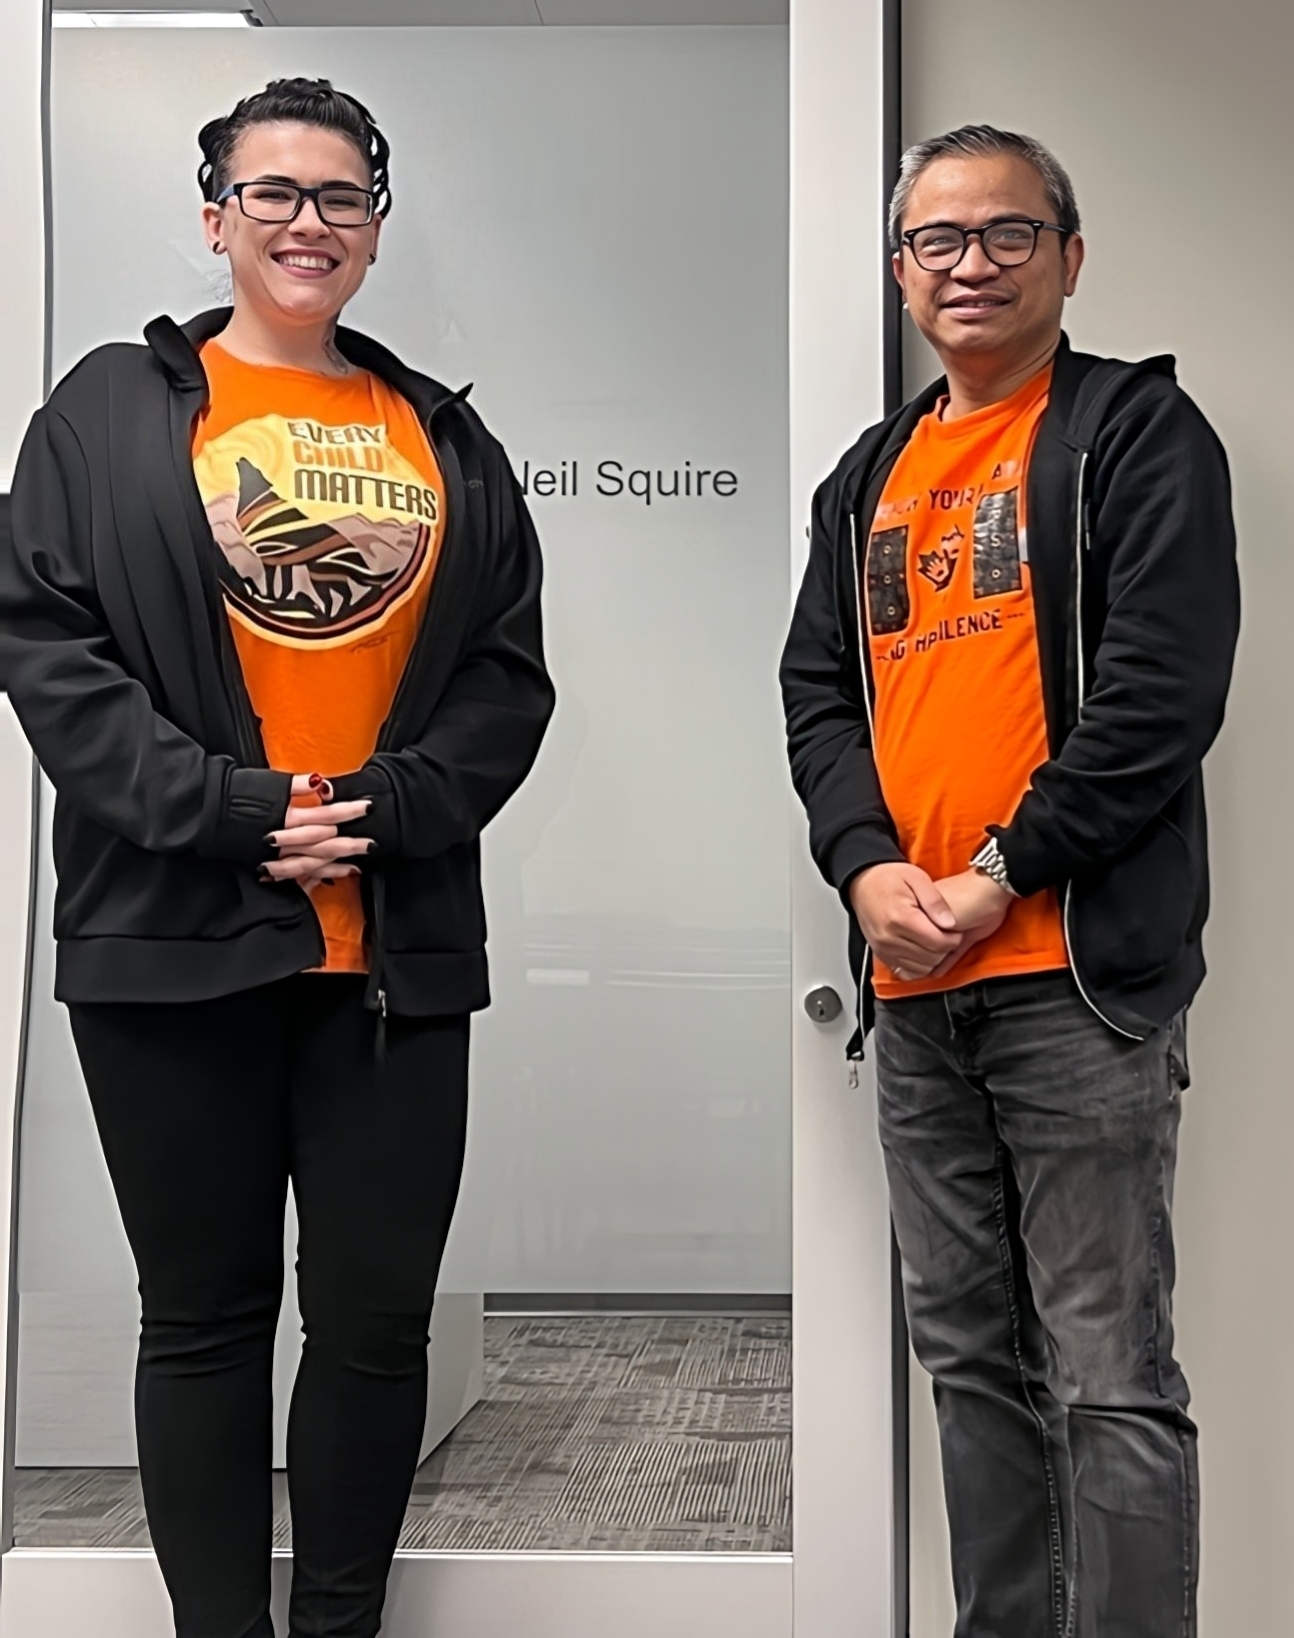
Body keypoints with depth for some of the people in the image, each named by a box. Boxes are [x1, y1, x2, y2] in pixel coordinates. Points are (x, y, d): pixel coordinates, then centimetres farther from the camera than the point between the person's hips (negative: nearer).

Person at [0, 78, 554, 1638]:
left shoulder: (444, 437, 14)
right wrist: (233, 811, -13)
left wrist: (390, 805, -8)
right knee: (206, 1316, 8)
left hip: (398, 943, 3)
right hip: (175, 939, -2)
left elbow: (507, 672, 10)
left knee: (376, 1318, 7)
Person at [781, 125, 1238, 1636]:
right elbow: (817, 691, 13)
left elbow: (1164, 682, -11)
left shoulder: (1137, 432, -1)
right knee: (973, 1360, 15)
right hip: (912, 993, 7)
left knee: (1107, 1375, -3)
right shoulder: (867, 482, 18)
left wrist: (1006, 874, -14)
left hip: (1078, 974, -6)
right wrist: (867, 867, -5)